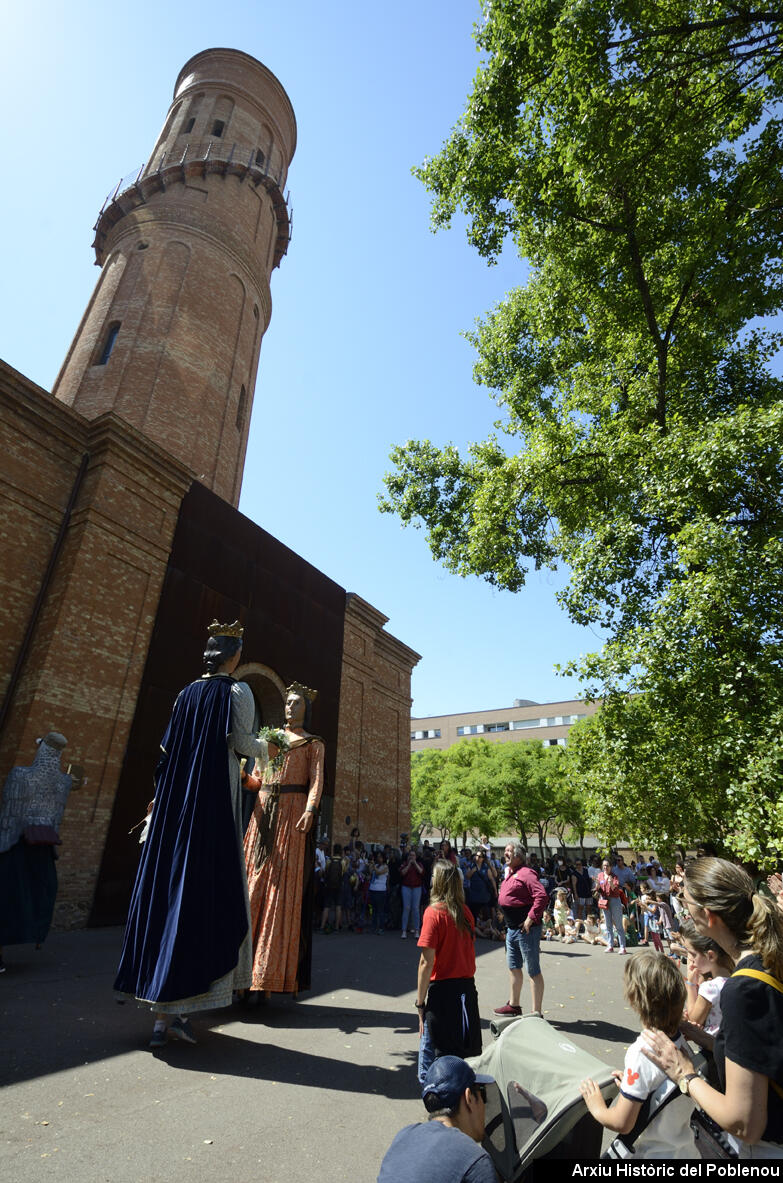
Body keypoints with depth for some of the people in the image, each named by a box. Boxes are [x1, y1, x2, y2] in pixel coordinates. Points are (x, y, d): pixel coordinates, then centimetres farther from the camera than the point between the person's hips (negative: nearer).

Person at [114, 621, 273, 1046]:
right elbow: (242, 743, -9)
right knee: (204, 890, -1)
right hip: (215, 794, -7)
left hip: (175, 798, 7)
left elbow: (169, 748, 16)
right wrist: (265, 748, 10)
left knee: (167, 884, 11)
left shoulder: (187, 692, 13)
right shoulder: (237, 690, -5)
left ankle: (164, 1007, 20)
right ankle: (172, 1009, 1)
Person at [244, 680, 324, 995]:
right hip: (264, 810, 4)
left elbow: (316, 779, -5)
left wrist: (310, 809, -20)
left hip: (293, 811, -4)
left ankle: (269, 973, -1)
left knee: (283, 886, -6)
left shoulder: (313, 743, 8)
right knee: (253, 879, 1)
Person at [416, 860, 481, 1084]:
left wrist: (420, 1002, -10)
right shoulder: (465, 911, 2)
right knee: (467, 1054, 18)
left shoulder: (433, 912, -15)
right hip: (467, 987, 6)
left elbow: (427, 962, -16)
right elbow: (468, 950, 9)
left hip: (442, 990, -6)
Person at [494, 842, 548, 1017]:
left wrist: (530, 919, -25)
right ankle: (514, 1005, 37)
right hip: (512, 928, 10)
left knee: (533, 970, 2)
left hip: (526, 929, -10)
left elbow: (542, 896, -29)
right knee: (513, 967, 21)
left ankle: (536, 1012, 11)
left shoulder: (526, 874, -18)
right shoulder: (510, 874, 12)